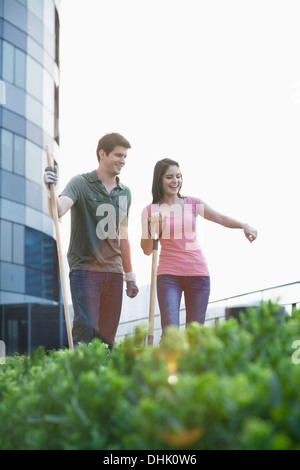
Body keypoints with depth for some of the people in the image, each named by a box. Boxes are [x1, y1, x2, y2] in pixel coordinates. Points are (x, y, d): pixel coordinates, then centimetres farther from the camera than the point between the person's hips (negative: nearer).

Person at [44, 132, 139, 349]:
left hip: (114, 272, 5)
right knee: (86, 327, -16)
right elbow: (58, 210, -19)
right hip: (85, 268, -5)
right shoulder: (81, 183, -1)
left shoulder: (125, 193, 15)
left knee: (107, 335, 4)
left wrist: (130, 275, 20)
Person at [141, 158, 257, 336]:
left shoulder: (193, 204, 8)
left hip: (198, 274, 2)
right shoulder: (150, 211, 4)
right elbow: (147, 250, 4)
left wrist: (244, 225, -16)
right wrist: (153, 226, -13)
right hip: (168, 275, -2)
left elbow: (221, 218, 2)